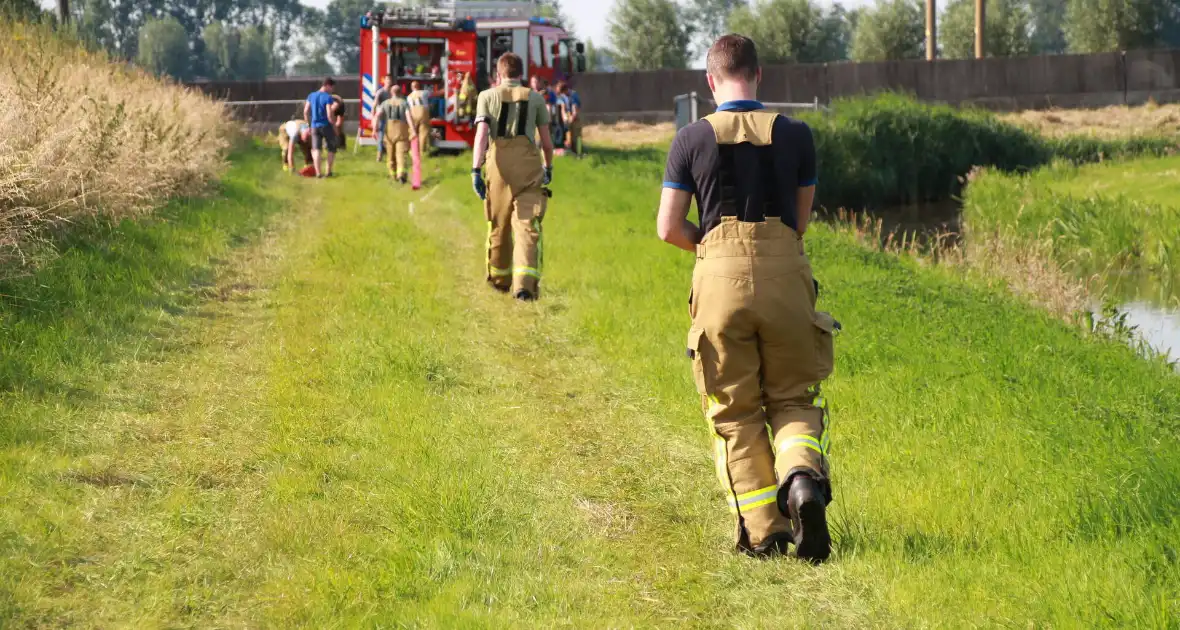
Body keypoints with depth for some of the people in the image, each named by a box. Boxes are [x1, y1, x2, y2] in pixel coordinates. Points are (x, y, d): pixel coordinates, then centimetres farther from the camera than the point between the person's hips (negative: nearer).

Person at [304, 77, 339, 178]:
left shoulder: (311, 96, 5)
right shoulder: (328, 98, -13)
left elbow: (306, 112, 7)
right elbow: (330, 115, -19)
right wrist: (334, 127, -7)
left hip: (315, 126, 4)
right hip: (326, 126, -4)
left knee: (316, 149, 2)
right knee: (331, 149, 12)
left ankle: (318, 172, -9)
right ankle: (328, 171, 9)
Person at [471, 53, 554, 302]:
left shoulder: (488, 96, 7)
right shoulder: (535, 98, 11)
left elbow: (481, 133, -6)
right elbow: (546, 140, 13)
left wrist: (475, 170, -11)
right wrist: (549, 166, 30)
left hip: (499, 166, 1)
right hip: (528, 166, 0)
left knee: (499, 226, 17)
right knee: (527, 227, -6)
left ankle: (500, 279, 34)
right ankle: (525, 283, -24)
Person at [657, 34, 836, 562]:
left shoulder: (691, 140, 2)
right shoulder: (794, 135, 6)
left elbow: (669, 228, 2)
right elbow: (801, 219, 15)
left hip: (721, 278, -1)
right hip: (786, 274, 1)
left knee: (735, 413, 9)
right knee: (793, 399, 12)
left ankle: (762, 531, 5)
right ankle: (803, 476, -19)